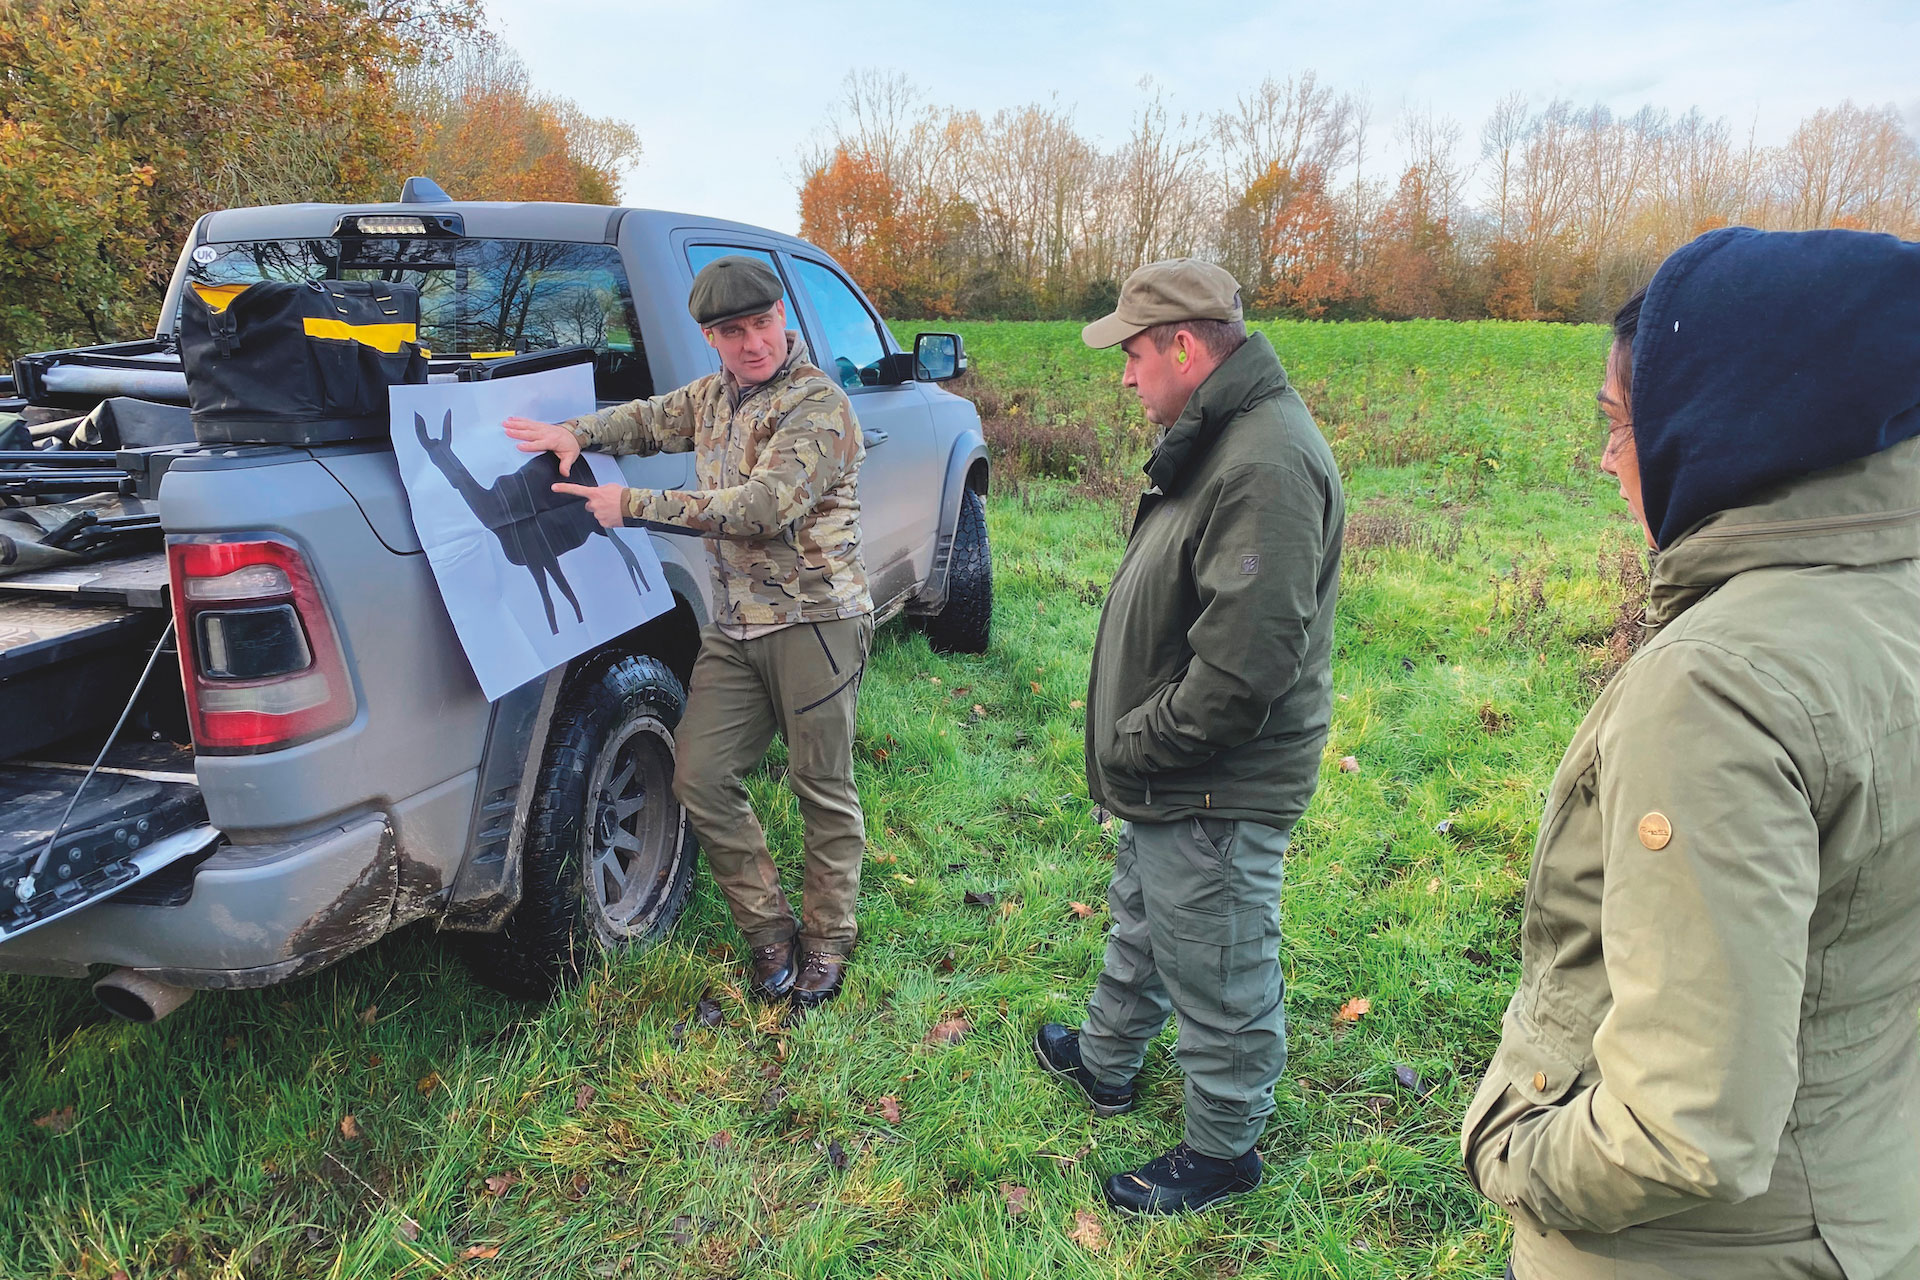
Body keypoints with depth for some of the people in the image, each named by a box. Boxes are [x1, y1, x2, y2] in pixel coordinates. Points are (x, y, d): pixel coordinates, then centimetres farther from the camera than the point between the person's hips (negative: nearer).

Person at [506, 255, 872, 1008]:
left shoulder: (818, 407, -13)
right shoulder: (712, 396, 12)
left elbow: (759, 508, -23)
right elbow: (648, 420, 29)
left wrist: (633, 506, -21)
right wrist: (577, 434, 6)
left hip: (815, 621, -7)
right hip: (735, 627, 7)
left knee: (822, 788, 3)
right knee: (700, 776, 1)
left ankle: (827, 940, 23)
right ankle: (769, 930, 18)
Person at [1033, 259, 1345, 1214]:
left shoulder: (1266, 463, -27)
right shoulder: (1213, 437, 8)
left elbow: (1243, 667, -31)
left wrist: (1137, 746, -18)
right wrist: (1133, 746, 11)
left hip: (1219, 795, -11)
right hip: (1172, 778, 11)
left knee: (1218, 980, 9)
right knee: (1141, 921, 28)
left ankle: (1222, 1151, 32)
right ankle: (1106, 1061, 51)